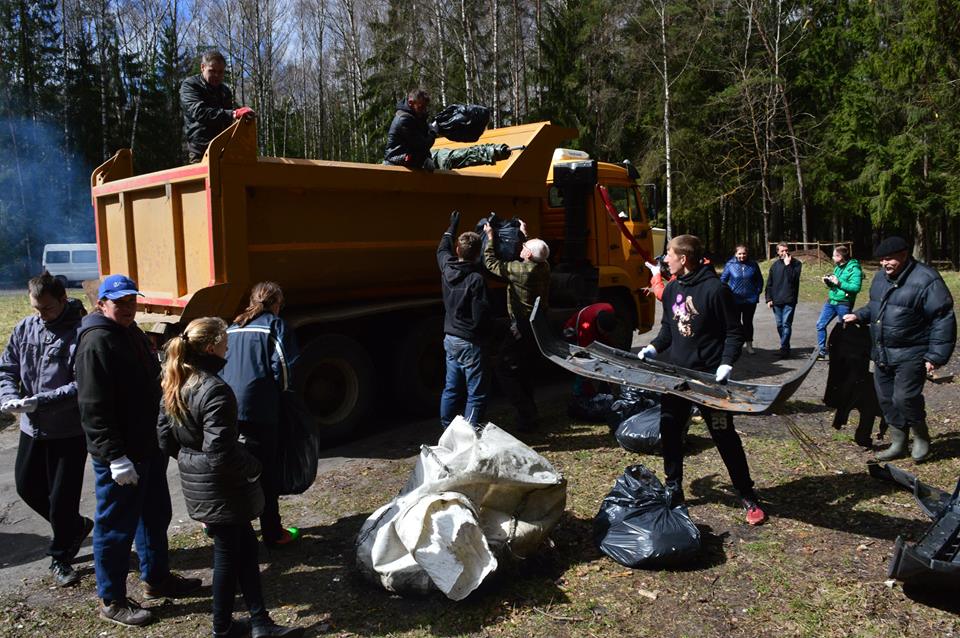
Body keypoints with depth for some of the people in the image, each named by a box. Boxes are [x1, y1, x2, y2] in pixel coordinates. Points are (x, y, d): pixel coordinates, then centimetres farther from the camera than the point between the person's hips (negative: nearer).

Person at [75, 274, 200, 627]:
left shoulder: (131, 332, 12)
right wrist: (115, 457, -25)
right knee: (116, 527, 4)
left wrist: (162, 436, 20)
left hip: (148, 447, 10)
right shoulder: (97, 342, -19)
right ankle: (111, 601, 20)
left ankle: (156, 578, 38)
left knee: (156, 515, 21)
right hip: (120, 457, -10)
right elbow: (94, 409, -23)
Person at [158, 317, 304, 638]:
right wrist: (254, 467, -12)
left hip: (194, 483, 9)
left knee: (245, 545, 17)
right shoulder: (215, 390, -25)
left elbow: (165, 440, 9)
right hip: (222, 488, -9)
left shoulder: (175, 386, 3)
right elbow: (221, 453, -27)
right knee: (228, 554, 9)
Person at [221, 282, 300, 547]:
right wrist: (284, 389, 9)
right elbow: (283, 367, -9)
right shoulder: (274, 326, -2)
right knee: (265, 474, 2)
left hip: (225, 407, 6)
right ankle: (272, 533, 9)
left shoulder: (232, 328, 15)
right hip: (257, 411, -6)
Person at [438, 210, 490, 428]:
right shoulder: (475, 279, -21)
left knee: (451, 389, 17)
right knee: (476, 394, 1)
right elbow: (481, 315, -22)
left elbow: (442, 250, 24)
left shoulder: (447, 268, 1)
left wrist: (452, 227, 37)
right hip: (470, 342, -8)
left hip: (450, 338, 8)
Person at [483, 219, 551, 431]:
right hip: (539, 325, 9)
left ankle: (526, 415, -2)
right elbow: (536, 255, 24)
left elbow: (491, 263, -12)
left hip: (522, 328, -8)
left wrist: (490, 237, 0)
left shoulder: (520, 270, -22)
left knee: (505, 369, 0)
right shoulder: (543, 267, 0)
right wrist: (525, 234, 33)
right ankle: (530, 412, 30)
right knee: (524, 368, 22)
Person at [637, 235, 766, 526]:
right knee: (669, 430, 11)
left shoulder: (716, 289, -14)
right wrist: (653, 348, 2)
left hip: (709, 376, -6)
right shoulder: (671, 289, 6)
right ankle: (673, 489, 28)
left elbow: (735, 333, -10)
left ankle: (748, 497, 16)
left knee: (725, 436, 1)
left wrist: (726, 363, -21)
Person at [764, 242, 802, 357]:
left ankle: (784, 348, -9)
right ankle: (785, 347, 22)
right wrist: (768, 298, 6)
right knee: (779, 325, 10)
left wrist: (788, 264, -18)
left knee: (786, 324, -10)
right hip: (776, 300, 4)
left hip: (789, 300, -4)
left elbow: (793, 278, -17)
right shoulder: (775, 265, 9)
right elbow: (769, 283, 12)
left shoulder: (796, 263, -1)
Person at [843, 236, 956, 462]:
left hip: (910, 355, -7)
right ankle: (898, 444, 26)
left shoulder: (925, 280, -16)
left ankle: (921, 437, 17)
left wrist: (936, 356, -19)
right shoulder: (881, 276, 8)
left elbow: (943, 320, -16)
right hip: (882, 353, 8)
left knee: (905, 398, -10)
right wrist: (859, 315, 5)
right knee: (886, 399, 11)